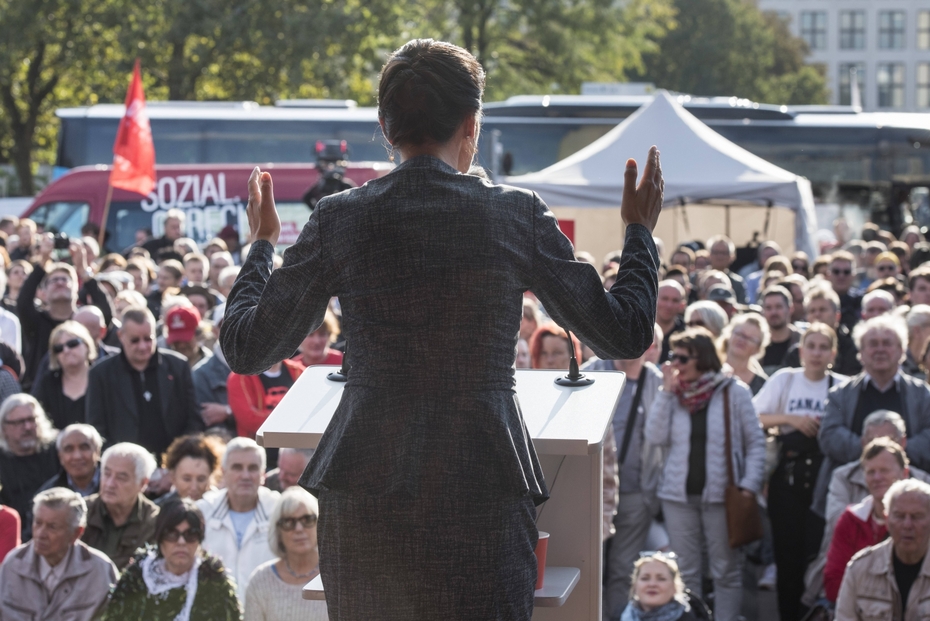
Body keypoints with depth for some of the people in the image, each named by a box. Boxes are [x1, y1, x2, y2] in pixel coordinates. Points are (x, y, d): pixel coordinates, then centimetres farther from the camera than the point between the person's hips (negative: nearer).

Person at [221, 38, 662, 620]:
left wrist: (262, 243, 22)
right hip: (484, 488, -2)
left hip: (366, 493, 2)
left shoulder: (340, 218, -1)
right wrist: (640, 231, 19)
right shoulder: (516, 214, -4)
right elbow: (625, 336, 3)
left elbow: (246, 348, 6)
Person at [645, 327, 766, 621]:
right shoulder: (674, 393, 8)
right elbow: (656, 437, -2)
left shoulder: (734, 391, -2)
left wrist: (749, 485, -10)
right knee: (685, 573, 6)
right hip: (679, 495, 3)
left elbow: (756, 443, 0)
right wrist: (666, 391, -5)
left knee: (726, 572, 1)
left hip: (721, 494, -3)